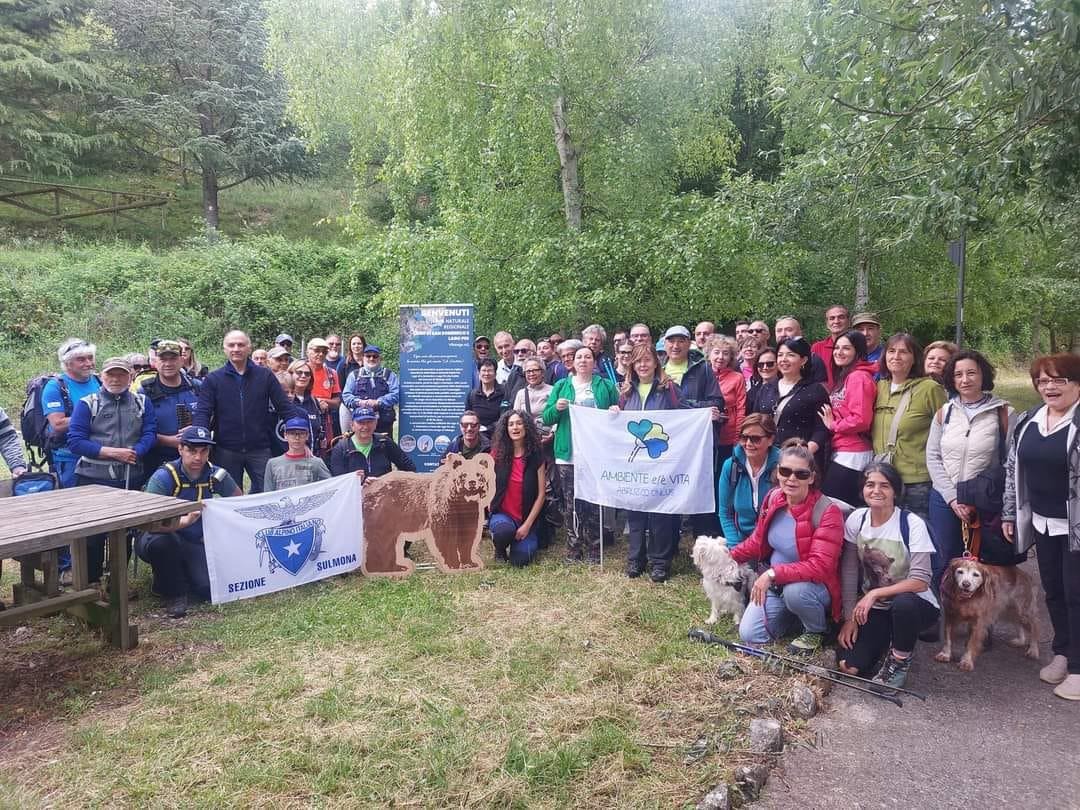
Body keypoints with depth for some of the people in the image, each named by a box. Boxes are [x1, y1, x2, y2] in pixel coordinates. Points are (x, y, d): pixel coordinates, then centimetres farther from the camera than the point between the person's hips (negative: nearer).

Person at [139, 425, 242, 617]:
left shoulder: (215, 474, -8)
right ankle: (173, 592, -10)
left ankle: (180, 576, 19)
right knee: (161, 541, -40)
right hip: (160, 536, -3)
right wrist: (185, 521, -48)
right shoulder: (164, 476, -21)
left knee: (209, 590, -19)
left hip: (193, 543, 3)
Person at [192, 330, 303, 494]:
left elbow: (285, 408, 0)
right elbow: (202, 414, -3)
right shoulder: (213, 379, 2)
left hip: (260, 450, 0)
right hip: (226, 451, 1)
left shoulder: (265, 376, 2)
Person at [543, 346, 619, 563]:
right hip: (568, 455, 1)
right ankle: (573, 549, 11)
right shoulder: (561, 386, 12)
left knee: (594, 503, 1)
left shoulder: (606, 387, 10)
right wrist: (556, 408, -13)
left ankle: (593, 550, 11)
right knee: (570, 503, 2)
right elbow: (546, 418, 7)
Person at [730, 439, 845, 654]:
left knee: (795, 590, -38)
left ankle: (816, 630, -4)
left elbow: (820, 566, -30)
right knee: (749, 635, -7)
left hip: (814, 586, -5)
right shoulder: (773, 499, -5)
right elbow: (758, 541, 12)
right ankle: (793, 616, 20)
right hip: (776, 585, 5)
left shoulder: (827, 511, -23)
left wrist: (773, 573, -33)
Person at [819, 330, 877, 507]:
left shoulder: (859, 377, -13)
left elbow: (861, 419, -21)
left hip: (852, 455, -9)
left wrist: (832, 425, -8)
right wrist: (831, 422, 4)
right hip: (841, 452, 10)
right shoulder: (843, 376, 17)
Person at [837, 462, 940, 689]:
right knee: (848, 666, -14)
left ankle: (899, 659, -8)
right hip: (871, 608, 3)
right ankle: (884, 642, 19)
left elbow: (920, 582, -20)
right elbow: (849, 572, -3)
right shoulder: (856, 520, -5)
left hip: (913, 604, -3)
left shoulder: (912, 524, -17)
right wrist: (850, 617, -6)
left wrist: (875, 593, -23)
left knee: (903, 603, -39)